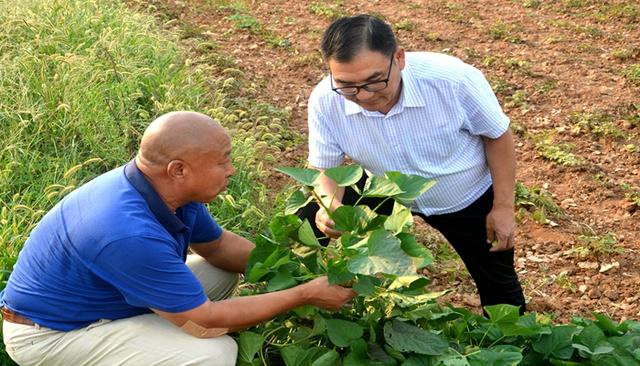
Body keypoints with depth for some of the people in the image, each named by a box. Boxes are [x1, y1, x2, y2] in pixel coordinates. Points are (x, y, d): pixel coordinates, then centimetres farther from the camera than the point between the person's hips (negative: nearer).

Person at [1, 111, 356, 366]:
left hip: (96, 296, 9)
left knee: (220, 272, 11)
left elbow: (216, 244, 8)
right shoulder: (130, 234, -37)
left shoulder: (171, 189, -11)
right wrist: (305, 295, -23)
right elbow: (203, 321, -28)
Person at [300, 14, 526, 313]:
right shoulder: (326, 101, -30)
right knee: (308, 221, -14)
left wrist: (503, 207, -13)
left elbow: (498, 136, -18)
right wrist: (329, 205, -36)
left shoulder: (454, 80, -36)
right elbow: (325, 167, -14)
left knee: (498, 287, 14)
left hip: (468, 199, -1)